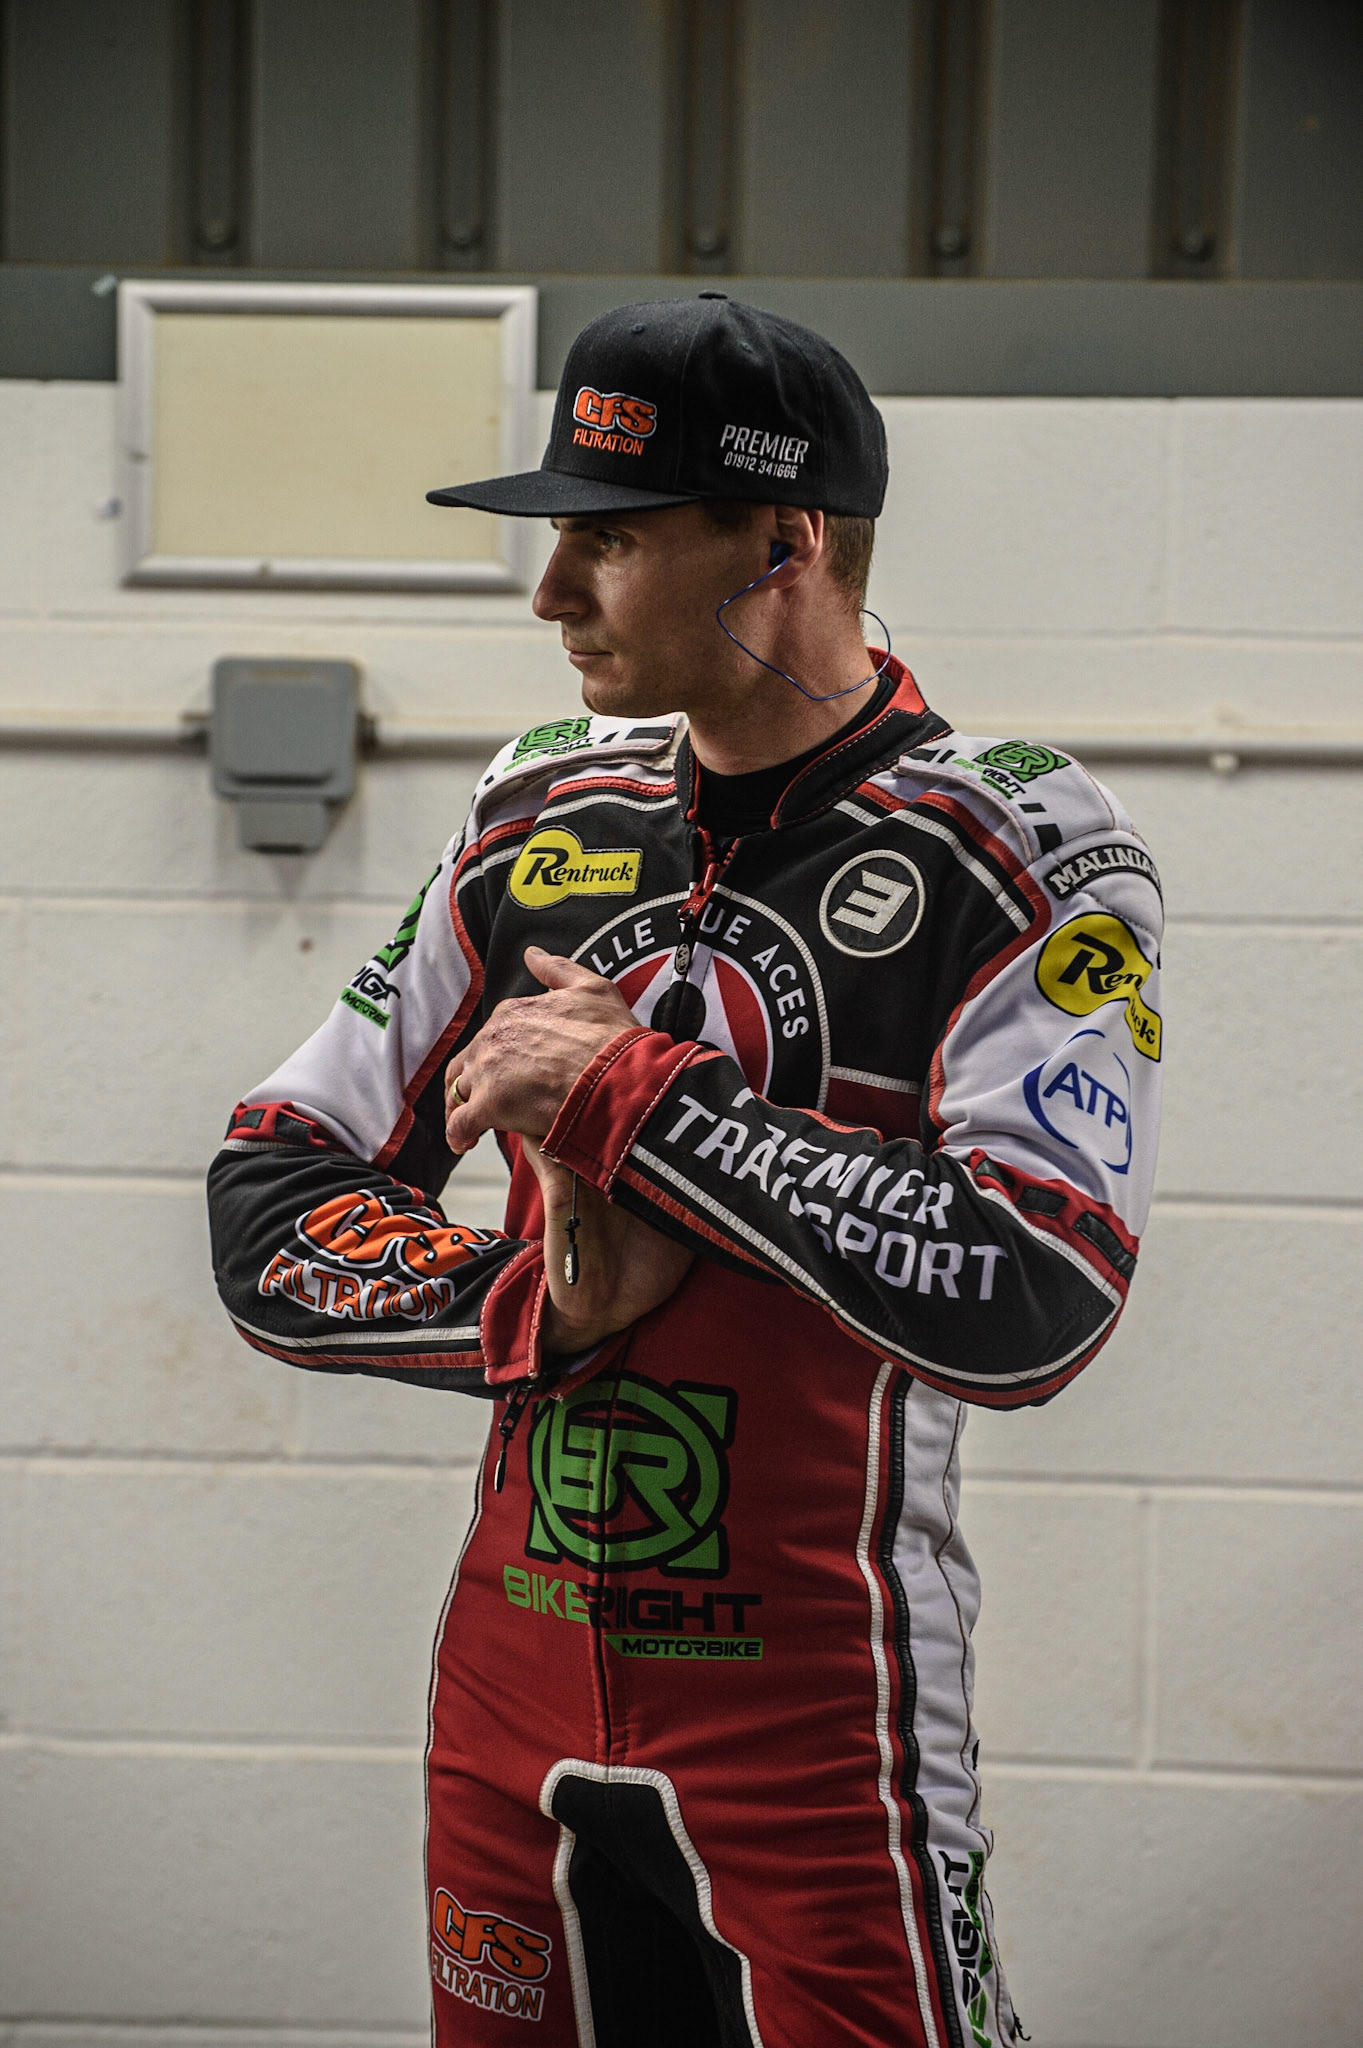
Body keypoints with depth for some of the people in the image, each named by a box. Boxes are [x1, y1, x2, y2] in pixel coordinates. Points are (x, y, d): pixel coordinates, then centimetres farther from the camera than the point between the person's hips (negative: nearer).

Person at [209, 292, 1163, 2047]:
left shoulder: (1019, 857, -10)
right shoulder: (541, 820, 6)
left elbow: (1027, 1307, -25)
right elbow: (269, 1206, 8)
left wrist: (626, 1094, -20)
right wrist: (527, 1306, -11)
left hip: (818, 1734, -5)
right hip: (508, 1700, 5)